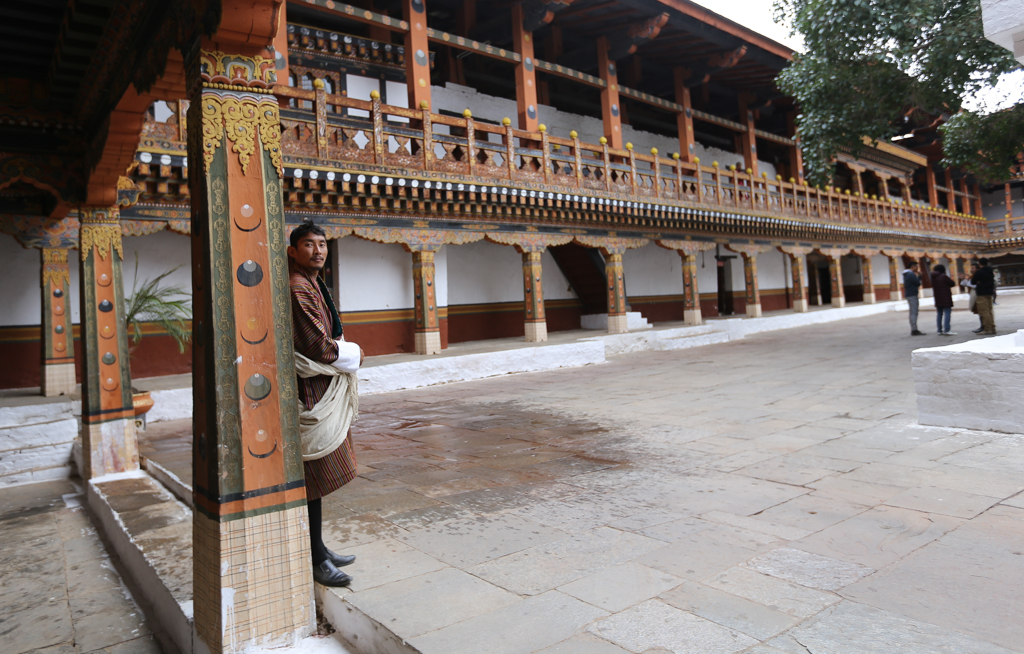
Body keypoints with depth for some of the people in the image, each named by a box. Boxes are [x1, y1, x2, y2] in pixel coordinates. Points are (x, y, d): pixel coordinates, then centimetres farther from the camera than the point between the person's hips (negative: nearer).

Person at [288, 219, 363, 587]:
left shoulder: (313, 284, 15)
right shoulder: (297, 289, -17)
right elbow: (320, 347, -21)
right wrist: (354, 354, -5)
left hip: (323, 389, 10)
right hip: (310, 393, -10)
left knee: (317, 477, 16)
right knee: (314, 477, -2)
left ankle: (318, 549, 28)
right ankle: (315, 560, 10)